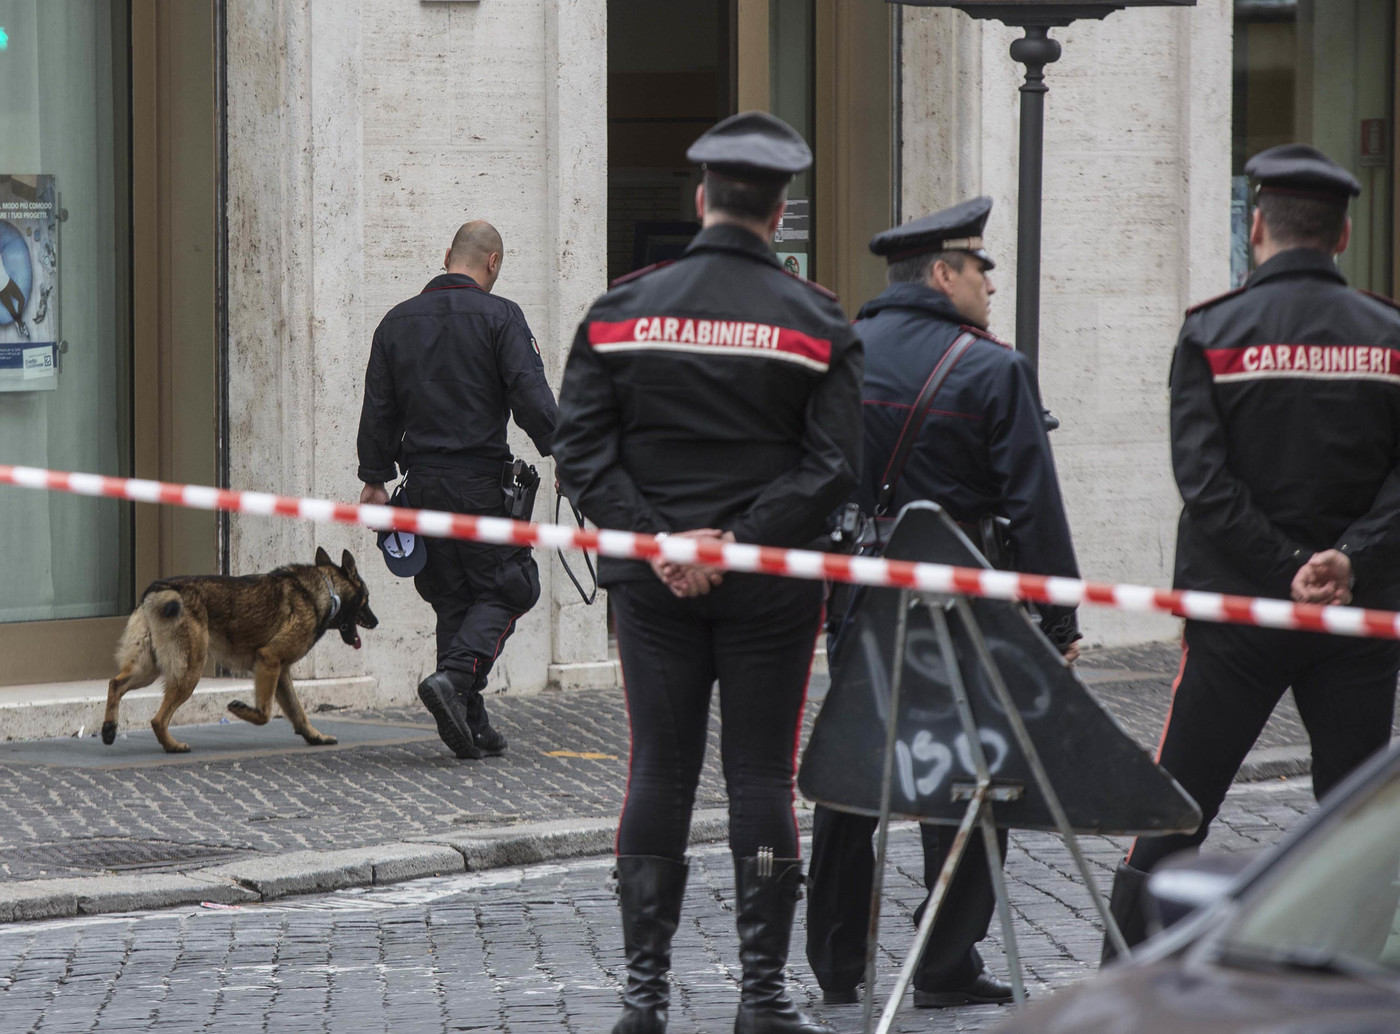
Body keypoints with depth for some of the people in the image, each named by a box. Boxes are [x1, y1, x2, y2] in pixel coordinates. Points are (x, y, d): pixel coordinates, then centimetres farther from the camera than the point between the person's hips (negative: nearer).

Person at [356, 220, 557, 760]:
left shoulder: (398, 321, 10)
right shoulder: (499, 317, -6)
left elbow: (378, 409, 11)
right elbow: (531, 397, -13)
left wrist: (375, 477, 16)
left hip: (422, 483, 5)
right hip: (481, 480, -5)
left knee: (452, 598, 11)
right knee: (505, 589, 4)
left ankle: (471, 726, 8)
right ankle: (453, 677, -20)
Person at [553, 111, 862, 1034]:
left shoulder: (623, 311, 3)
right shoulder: (814, 321, -3)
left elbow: (582, 449, -2)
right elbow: (833, 464, -11)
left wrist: (655, 539, -7)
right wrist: (741, 542, -12)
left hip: (654, 585, 2)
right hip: (770, 590, -2)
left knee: (659, 773, 6)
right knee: (762, 776, 3)